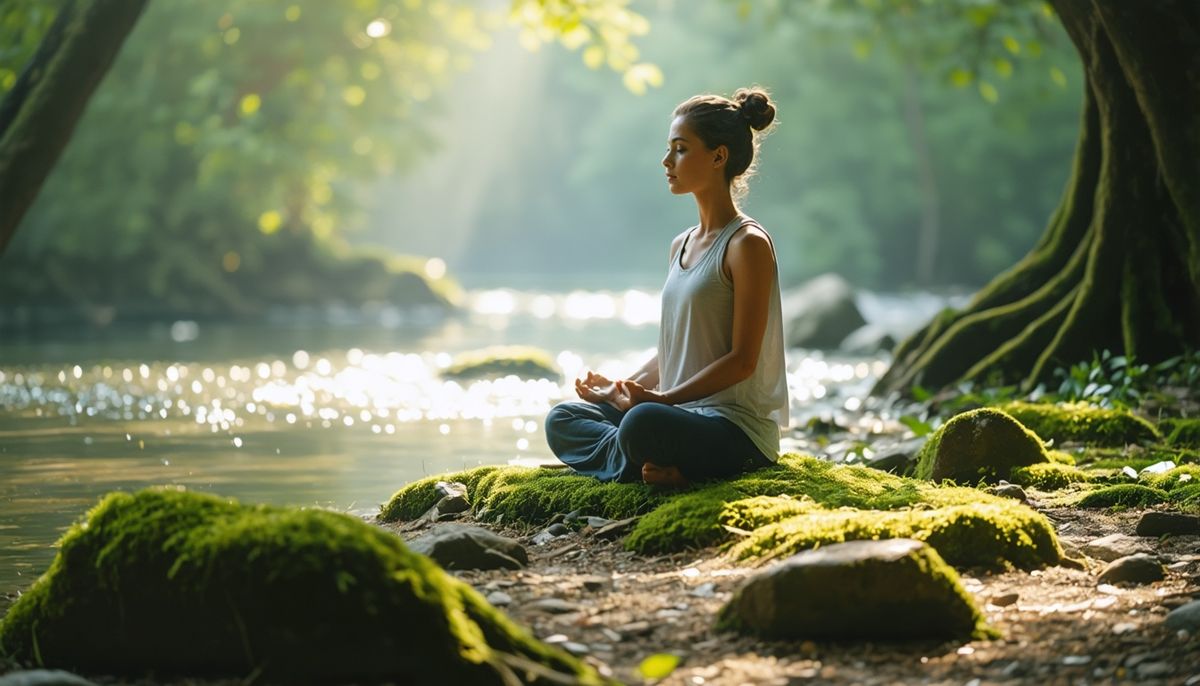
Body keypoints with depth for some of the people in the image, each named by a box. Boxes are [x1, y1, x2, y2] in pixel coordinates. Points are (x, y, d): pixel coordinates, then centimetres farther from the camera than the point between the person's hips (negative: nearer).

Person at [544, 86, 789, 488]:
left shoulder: (747, 244, -10)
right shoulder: (681, 246, 17)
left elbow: (742, 360, -15)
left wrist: (661, 399, -20)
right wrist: (622, 387, 5)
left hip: (737, 428, -10)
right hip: (684, 412, 10)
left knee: (643, 423, -38)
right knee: (563, 420, 3)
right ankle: (660, 466, -14)